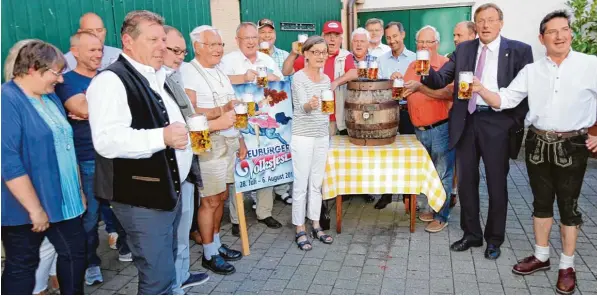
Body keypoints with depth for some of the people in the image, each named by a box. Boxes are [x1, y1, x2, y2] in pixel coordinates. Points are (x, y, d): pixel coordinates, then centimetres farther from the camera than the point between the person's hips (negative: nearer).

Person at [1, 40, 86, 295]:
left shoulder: (50, 98, 9)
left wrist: (78, 190, 16)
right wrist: (35, 208, -22)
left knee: (75, 252, 15)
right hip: (26, 207, -8)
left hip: (62, 200, 8)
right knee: (22, 266, 8)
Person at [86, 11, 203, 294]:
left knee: (166, 268, 22)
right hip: (143, 198, -9)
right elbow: (106, 141, -28)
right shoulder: (111, 80, -16)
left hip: (170, 190, 9)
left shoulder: (159, 76, 14)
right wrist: (161, 137, -33)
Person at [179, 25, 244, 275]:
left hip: (229, 141, 8)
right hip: (208, 144, -8)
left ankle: (217, 244, 28)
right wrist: (222, 109, -13)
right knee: (211, 200, -1)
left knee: (221, 197, 14)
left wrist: (239, 140, 17)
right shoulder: (187, 72, -11)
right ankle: (209, 255, 15)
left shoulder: (219, 71, 17)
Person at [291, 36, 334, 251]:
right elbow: (301, 107, -25)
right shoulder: (299, 77, -11)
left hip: (322, 137, 6)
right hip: (303, 138, -6)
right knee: (301, 185, 0)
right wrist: (310, 105, -47)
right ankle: (300, 230, 11)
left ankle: (316, 226, 24)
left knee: (317, 183, 13)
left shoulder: (326, 79, 9)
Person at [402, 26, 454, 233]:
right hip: (420, 130, 6)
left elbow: (449, 93, -22)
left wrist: (420, 87, -30)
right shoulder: (412, 66, 11)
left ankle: (441, 216, 13)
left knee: (442, 174, 2)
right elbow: (406, 93, 19)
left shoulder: (445, 64, -9)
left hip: (441, 128, -6)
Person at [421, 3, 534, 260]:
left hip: (497, 123, -3)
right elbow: (440, 81, 2)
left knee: (497, 184, 8)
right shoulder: (463, 49, 9)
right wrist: (427, 72, -18)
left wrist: (517, 123, -9)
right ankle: (471, 234, 28)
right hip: (466, 122, 3)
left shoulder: (519, 50, -1)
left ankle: (494, 239, 25)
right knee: (466, 181, 11)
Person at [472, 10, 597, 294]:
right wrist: (481, 89, -18)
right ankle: (541, 255, 31)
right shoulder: (530, 70, 3)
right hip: (538, 144, 3)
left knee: (568, 205, 7)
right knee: (541, 202, 14)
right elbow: (504, 100, -2)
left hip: (572, 146, -3)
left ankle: (567, 265, 22)